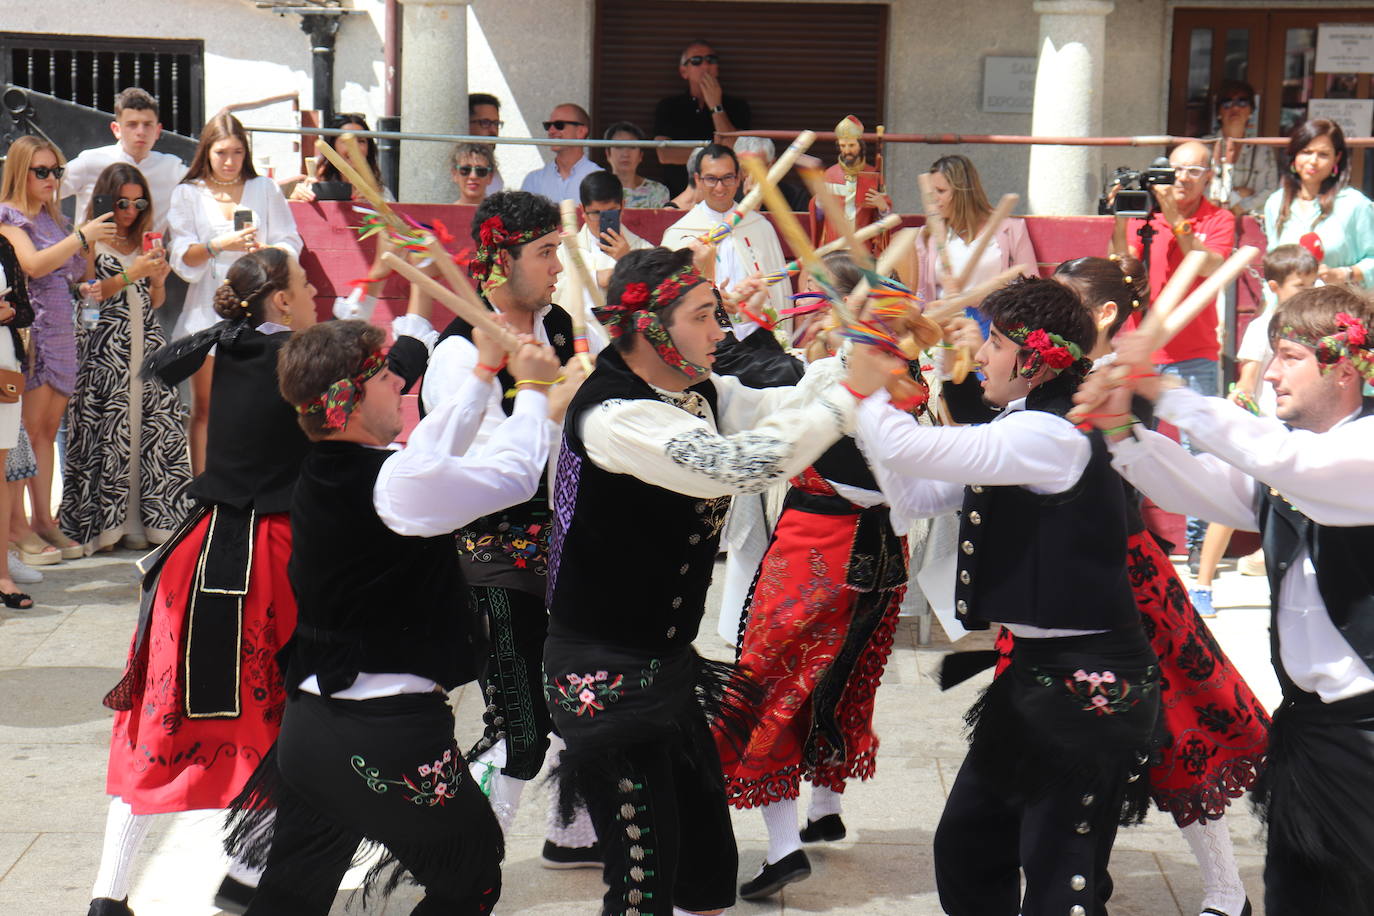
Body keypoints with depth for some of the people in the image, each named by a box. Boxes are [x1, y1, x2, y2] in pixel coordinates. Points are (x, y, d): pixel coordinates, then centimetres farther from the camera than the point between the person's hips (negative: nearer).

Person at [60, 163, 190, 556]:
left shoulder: (144, 242, 17)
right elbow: (87, 295, -8)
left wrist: (159, 279, -1)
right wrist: (131, 274, -15)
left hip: (146, 342, 5)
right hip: (105, 348, -5)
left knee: (157, 427, -3)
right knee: (109, 433, -8)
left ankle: (148, 519, 1)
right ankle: (106, 522, -2)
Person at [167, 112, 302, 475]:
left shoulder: (265, 189, 11)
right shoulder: (187, 194, 9)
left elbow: (291, 245, 6)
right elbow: (182, 259, 0)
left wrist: (264, 251, -15)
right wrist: (219, 245, -18)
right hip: (208, 308, 0)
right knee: (205, 407, 2)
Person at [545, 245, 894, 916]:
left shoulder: (695, 393, 6)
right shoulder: (612, 414, -23)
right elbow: (734, 464, -32)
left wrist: (859, 358, -15)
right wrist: (851, 391, -27)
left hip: (669, 658, 9)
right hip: (608, 677, -9)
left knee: (708, 859, 16)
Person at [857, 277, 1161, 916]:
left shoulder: (1050, 437, -20)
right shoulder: (1023, 430, 12)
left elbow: (908, 450, -26)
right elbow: (917, 497, 13)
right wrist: (868, 403, 7)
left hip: (1086, 683, -10)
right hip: (1035, 670, 10)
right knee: (965, 849, 17)